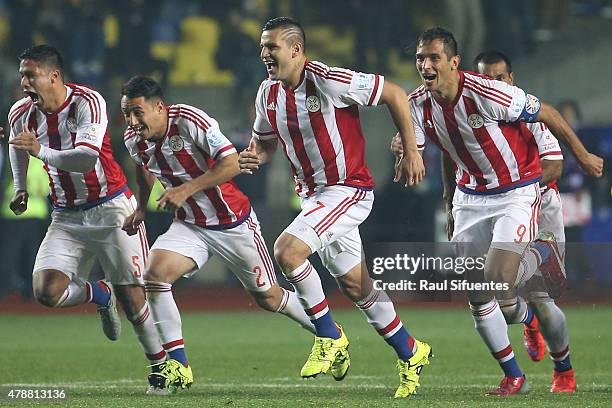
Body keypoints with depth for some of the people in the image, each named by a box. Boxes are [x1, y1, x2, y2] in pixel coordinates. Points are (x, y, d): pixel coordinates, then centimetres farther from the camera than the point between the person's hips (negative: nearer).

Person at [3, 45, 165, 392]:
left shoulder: (87, 102, -20)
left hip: (111, 208, -4)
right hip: (66, 217, 4)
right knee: (46, 291, -15)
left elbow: (88, 158, -34)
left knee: (130, 295, -6)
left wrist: (43, 152, -44)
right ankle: (100, 295, 15)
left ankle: (161, 363, 14)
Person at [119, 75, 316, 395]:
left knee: (268, 298, 7)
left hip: (233, 223, -5)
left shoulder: (189, 120, -25)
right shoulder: (133, 140, -6)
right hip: (189, 226, 5)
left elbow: (232, 163, -29)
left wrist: (186, 190, -32)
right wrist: (141, 208, 13)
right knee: (154, 273, -21)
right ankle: (178, 367, -15)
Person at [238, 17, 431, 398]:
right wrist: (255, 157, -5)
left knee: (287, 250, -24)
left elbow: (394, 94, -12)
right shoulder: (268, 94, 2)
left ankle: (330, 337, -8)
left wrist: (412, 151, -10)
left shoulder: (329, 81, -20)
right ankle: (411, 353, 29)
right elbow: (265, 140, 19)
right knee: (356, 286, 12)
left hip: (349, 189, -8)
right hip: (312, 194, 8)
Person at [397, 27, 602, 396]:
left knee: (496, 280, -19)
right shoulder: (419, 105, -8)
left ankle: (544, 253, 15)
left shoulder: (487, 93, -27)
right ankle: (514, 377, 16)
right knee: (476, 296, 0)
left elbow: (546, 114, -12)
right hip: (470, 196, 6)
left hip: (518, 192, -6)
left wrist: (582, 155, -2)